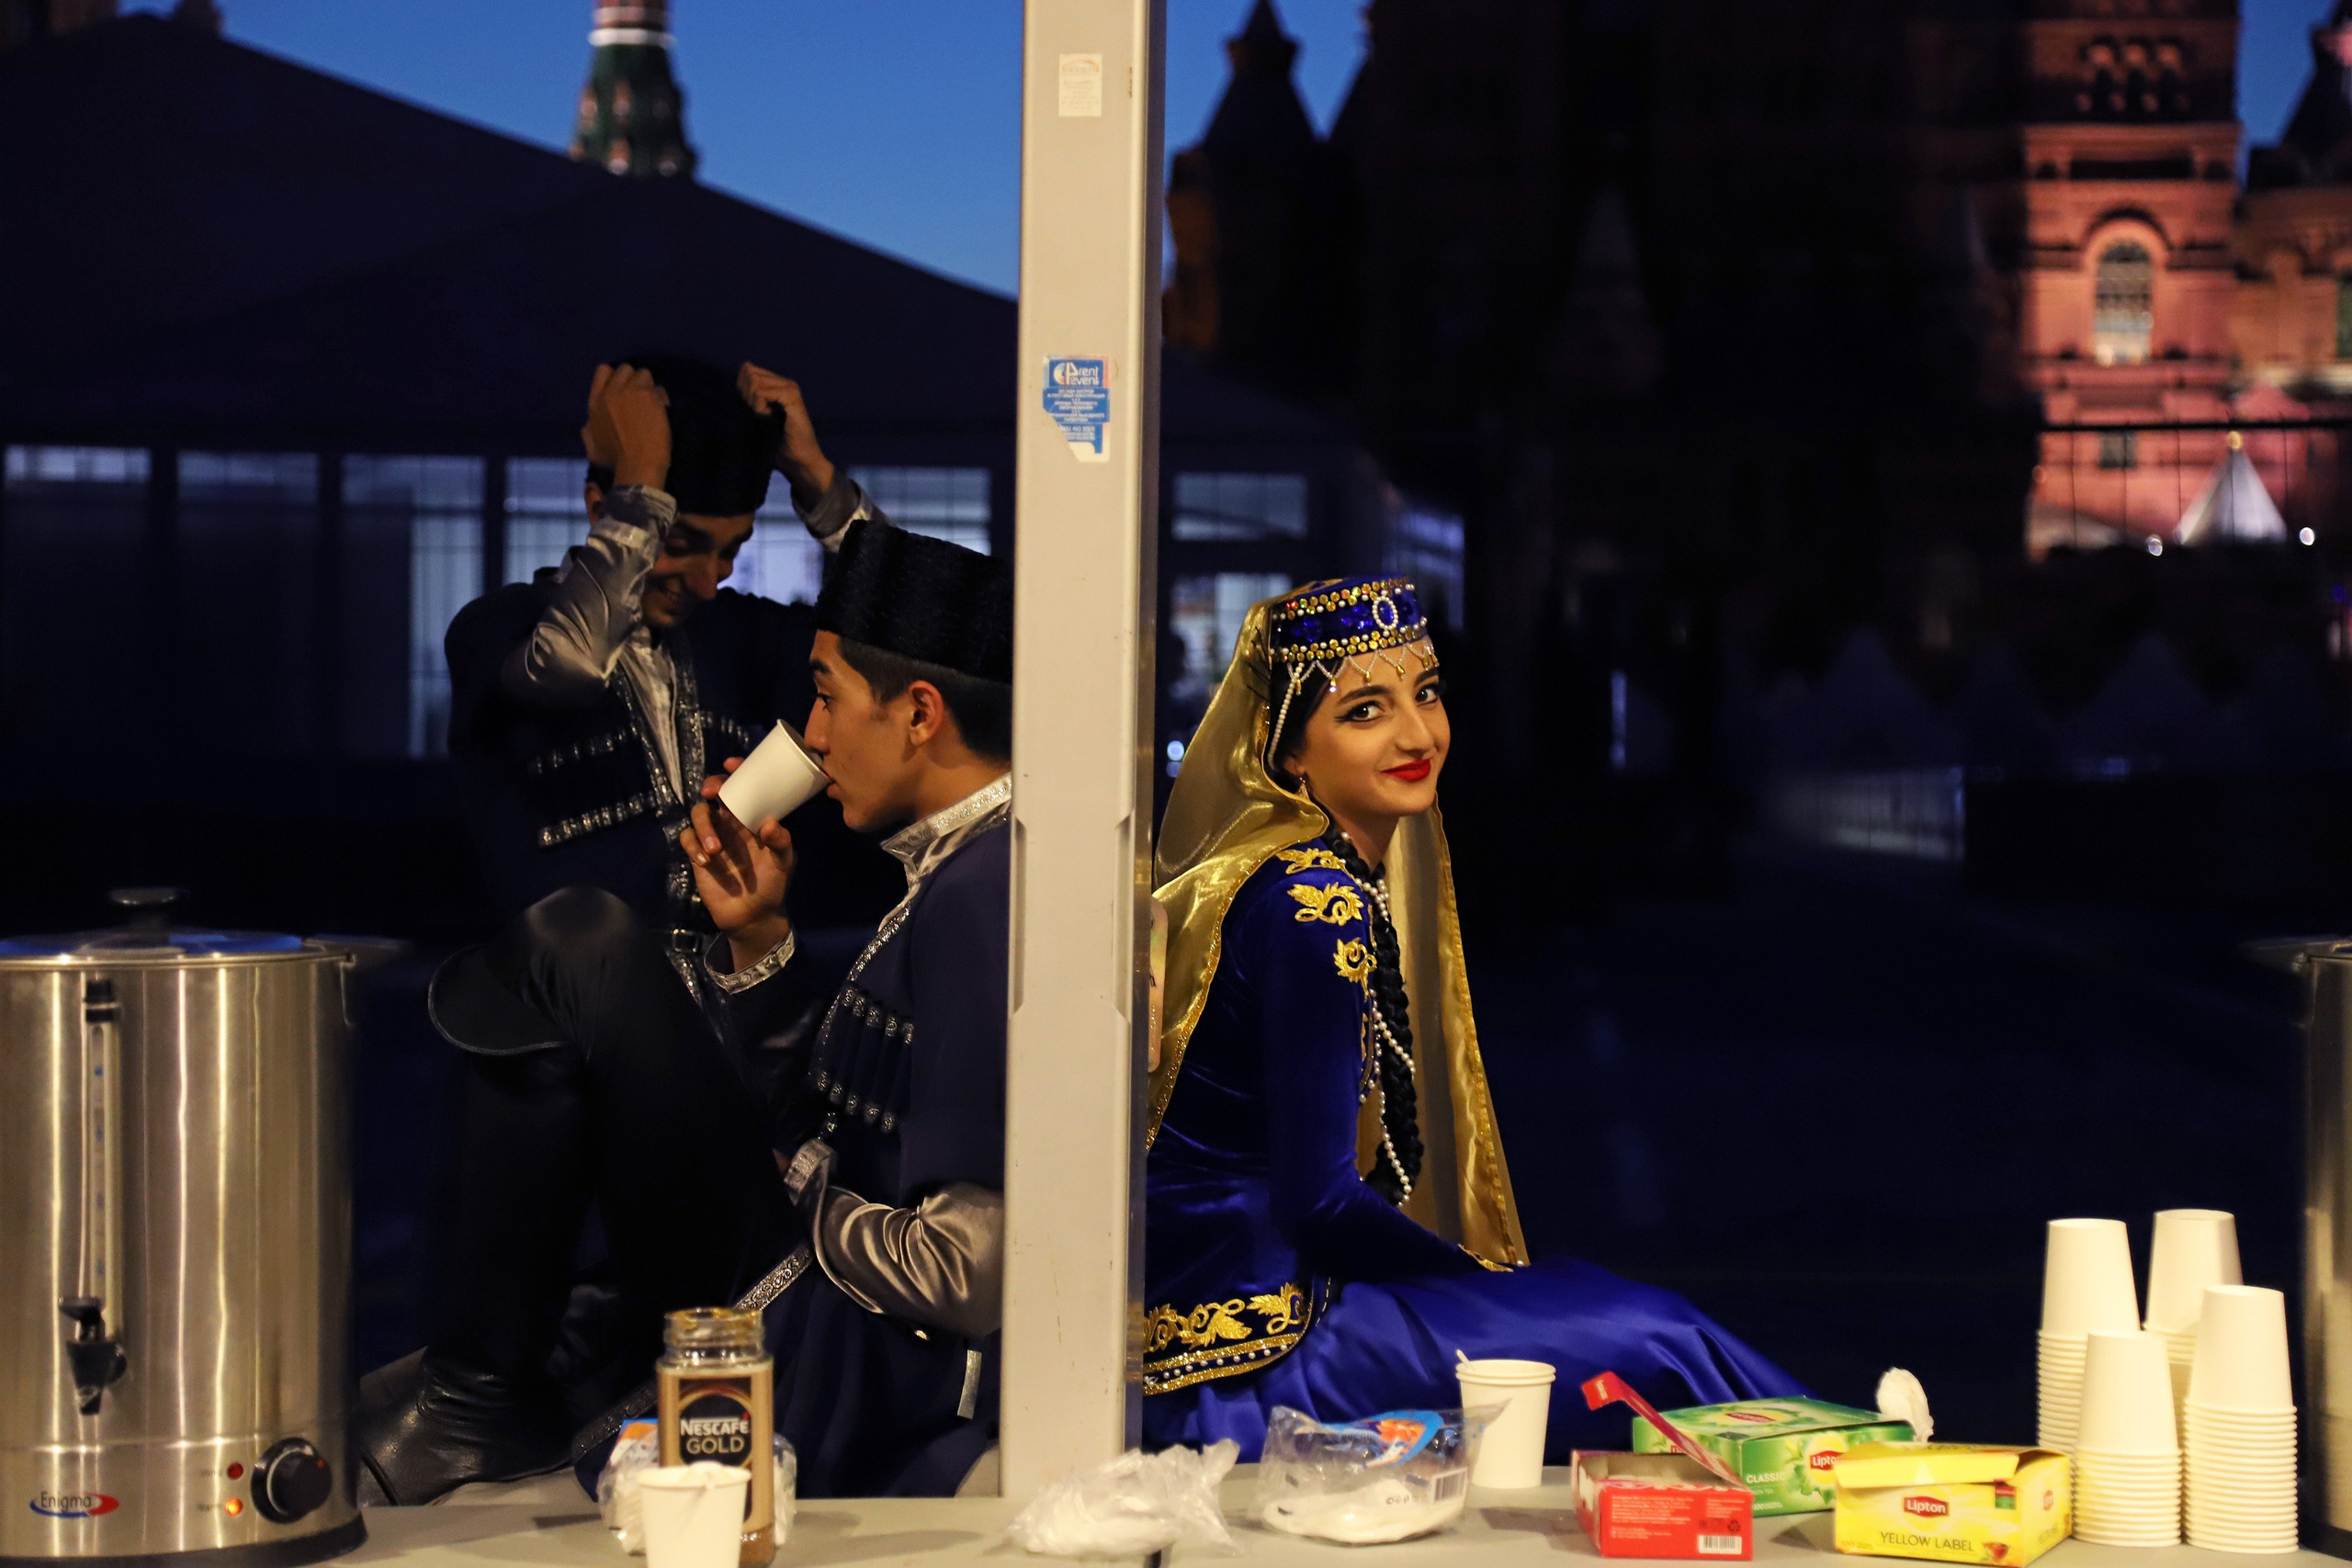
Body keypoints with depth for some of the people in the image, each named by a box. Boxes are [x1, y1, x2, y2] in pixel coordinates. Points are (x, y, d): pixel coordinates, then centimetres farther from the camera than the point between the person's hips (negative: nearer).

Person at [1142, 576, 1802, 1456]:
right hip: (1246, 1339, -9)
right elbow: (1319, 1199, -18)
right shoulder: (1316, 904, -16)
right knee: (1651, 1348, -8)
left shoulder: (1340, 882, 13)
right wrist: (1493, 1281, -4)